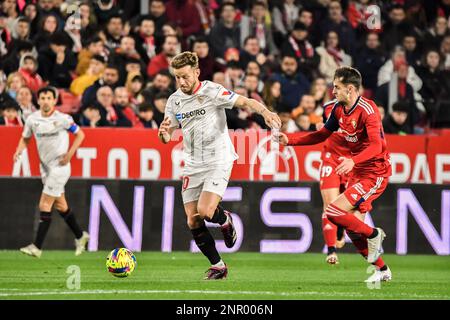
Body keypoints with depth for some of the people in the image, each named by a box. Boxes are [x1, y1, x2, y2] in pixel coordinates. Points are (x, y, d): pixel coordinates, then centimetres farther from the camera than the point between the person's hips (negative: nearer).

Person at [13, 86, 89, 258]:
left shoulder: (62, 119, -13)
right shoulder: (32, 119, 1)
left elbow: (80, 134, -3)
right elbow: (25, 138, 15)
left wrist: (69, 154, -13)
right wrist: (19, 151, -5)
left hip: (59, 166, -6)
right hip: (45, 166, 6)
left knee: (44, 206, -11)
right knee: (60, 205, 15)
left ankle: (37, 247, -10)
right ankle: (80, 236, 33)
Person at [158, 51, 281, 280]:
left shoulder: (211, 91, -10)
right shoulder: (174, 100, 6)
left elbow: (244, 102, -15)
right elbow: (166, 138, 12)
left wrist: (265, 111, -35)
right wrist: (163, 132, -13)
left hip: (218, 160, -6)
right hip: (192, 165, 6)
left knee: (205, 212, -21)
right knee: (193, 222, 0)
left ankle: (225, 220, 15)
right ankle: (218, 266, 15)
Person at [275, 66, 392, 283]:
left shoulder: (367, 110, -20)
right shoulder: (339, 108, 6)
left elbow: (376, 146, -30)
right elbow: (322, 135, 17)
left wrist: (353, 161, -45)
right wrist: (289, 140, 9)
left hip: (375, 173, -9)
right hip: (358, 172, 9)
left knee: (333, 212, -19)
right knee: (353, 227, 6)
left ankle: (373, 234, 1)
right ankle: (382, 270, 19)